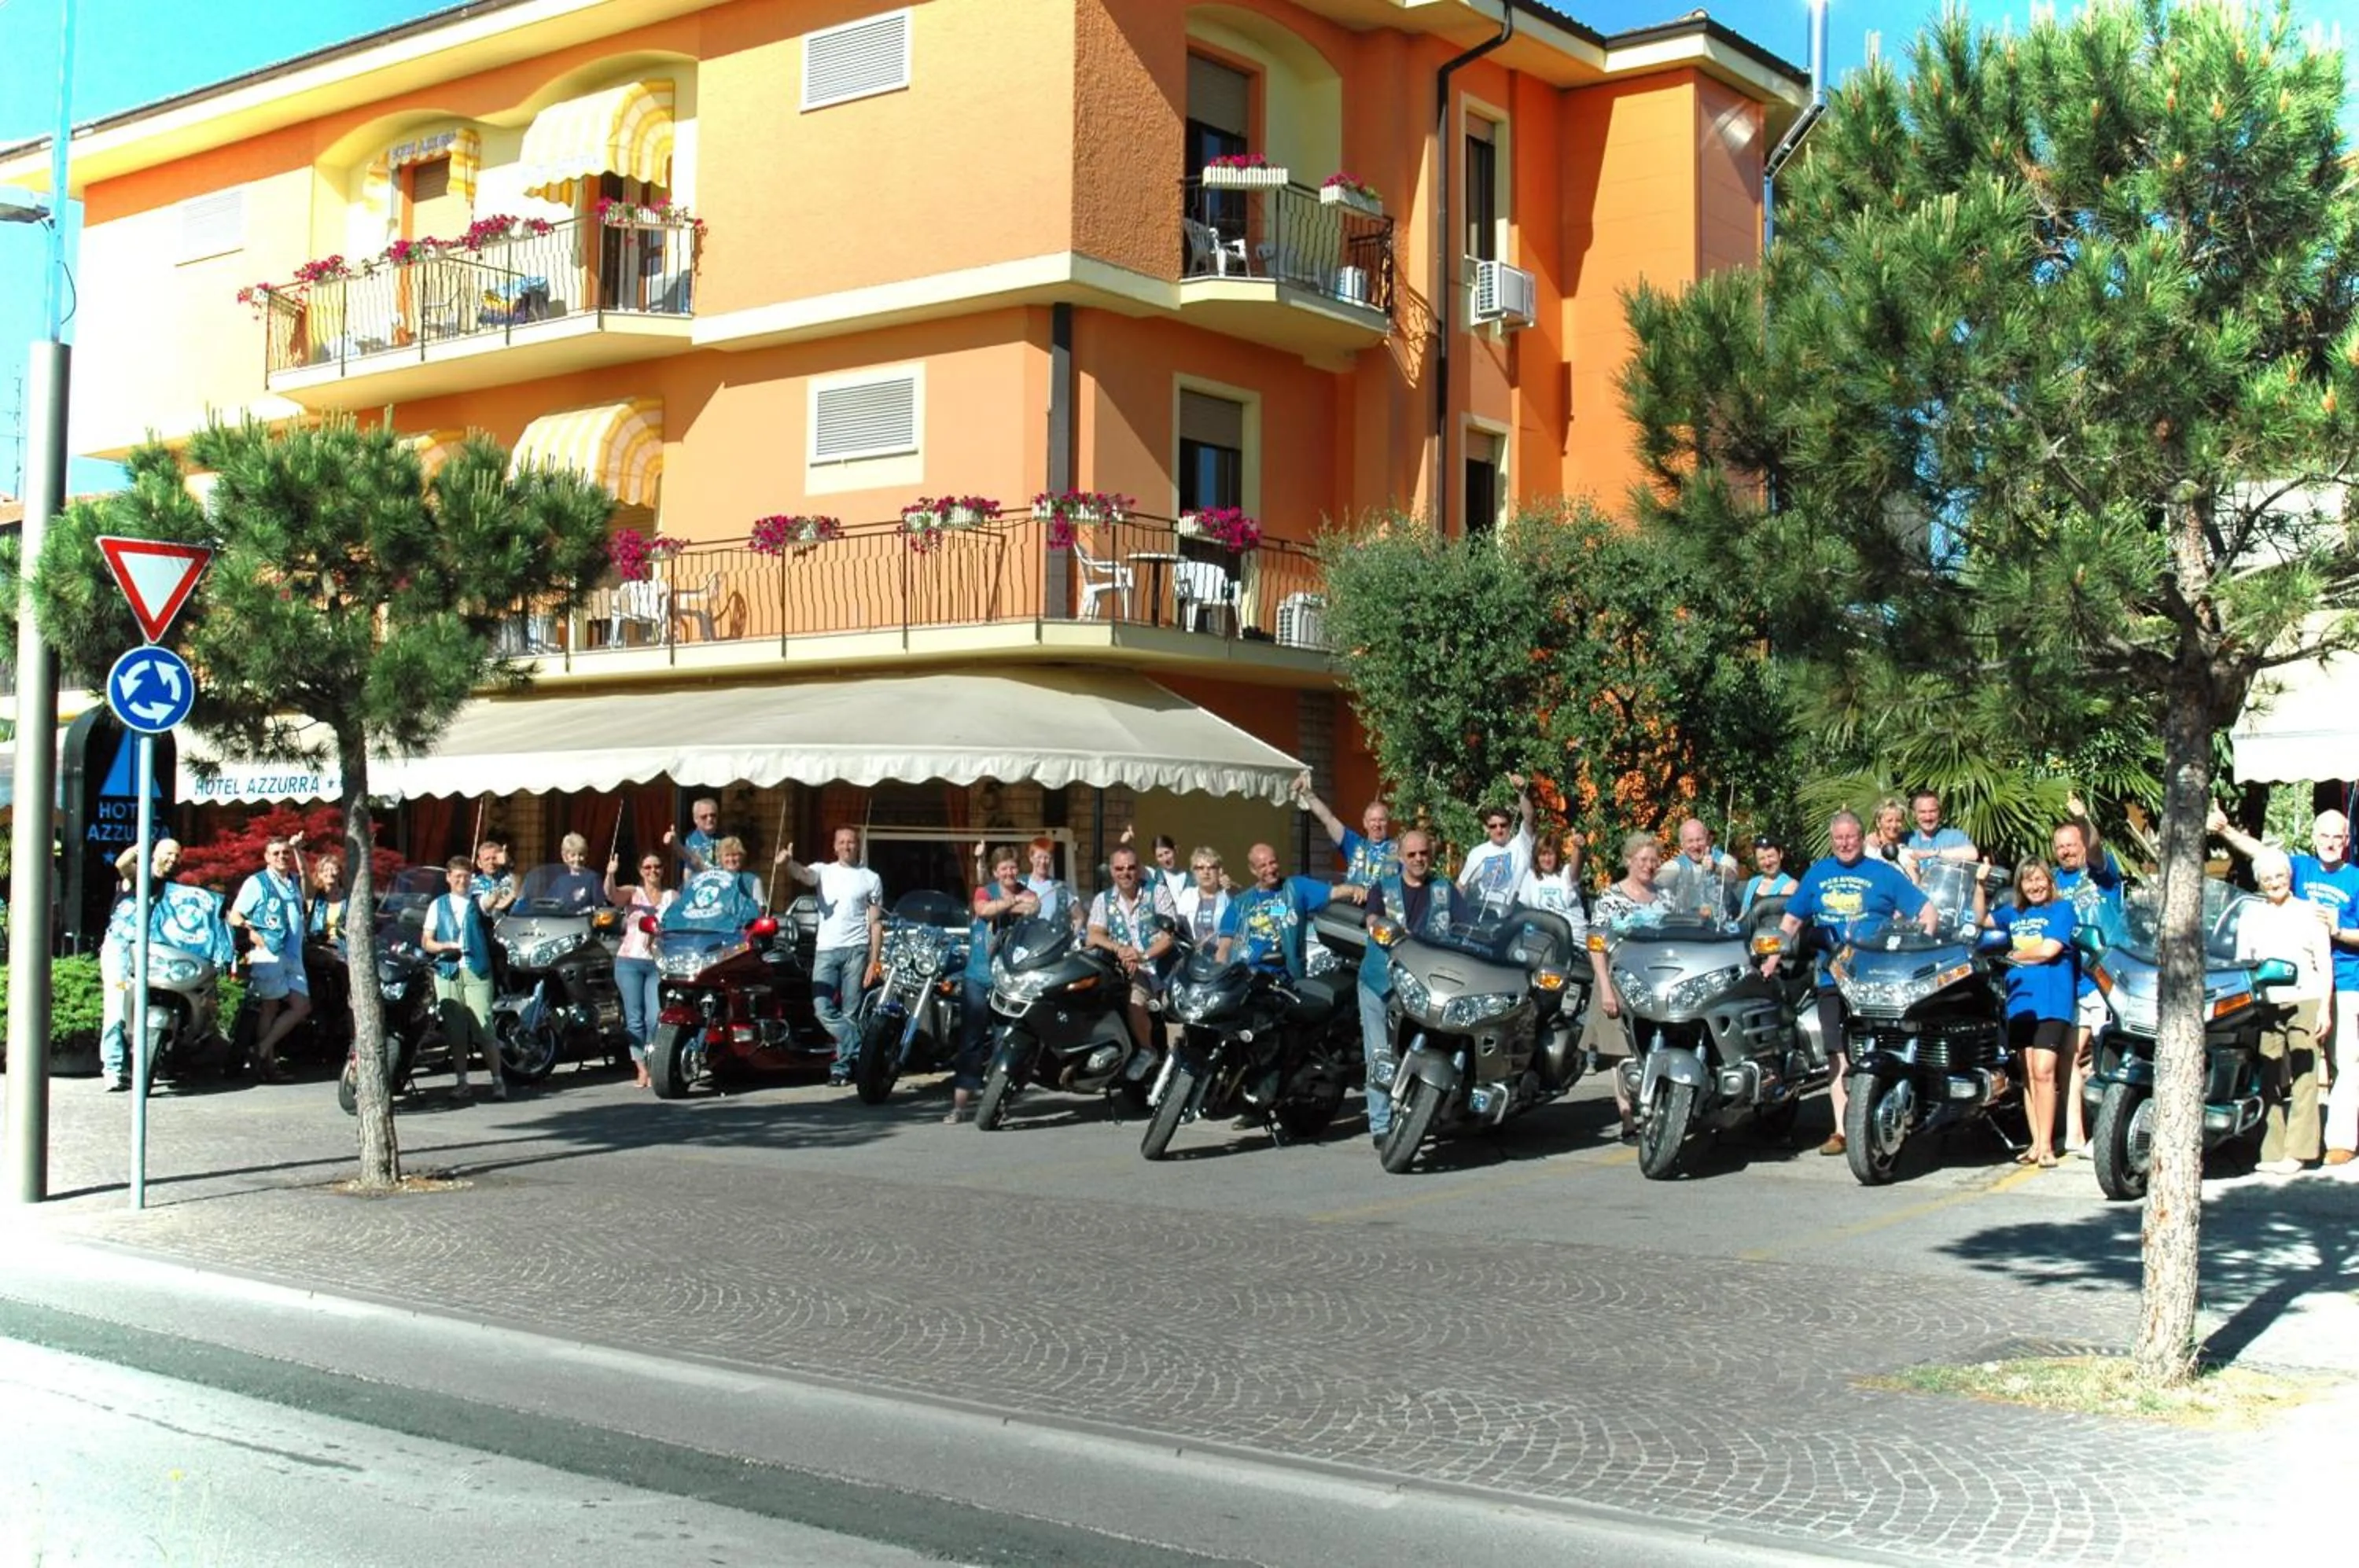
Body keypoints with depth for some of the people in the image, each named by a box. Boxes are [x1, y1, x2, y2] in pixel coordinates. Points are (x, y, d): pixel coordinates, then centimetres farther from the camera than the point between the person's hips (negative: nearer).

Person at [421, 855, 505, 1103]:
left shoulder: (478, 902, 10)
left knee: (484, 1028, -9)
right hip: (448, 973, 2)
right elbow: (426, 941, 12)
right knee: (456, 1031, 3)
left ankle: (498, 1081, -6)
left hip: (476, 971, -2)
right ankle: (461, 1082, 10)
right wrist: (445, 947, -8)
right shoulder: (438, 905, 15)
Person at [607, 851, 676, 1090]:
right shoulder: (632, 893, 9)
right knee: (635, 1018, -1)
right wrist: (610, 874, -32)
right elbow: (611, 895, -12)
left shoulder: (673, 897, 13)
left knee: (655, 1018, -10)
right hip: (630, 961, 0)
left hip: (660, 963, 0)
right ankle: (641, 1069, 4)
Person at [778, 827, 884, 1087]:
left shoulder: (870, 879, 10)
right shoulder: (824, 871, 12)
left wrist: (874, 961, 0)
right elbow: (803, 874, -13)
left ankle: (842, 1066, 7)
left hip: (856, 950, -1)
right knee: (823, 1008, -11)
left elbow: (876, 923, 8)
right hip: (826, 950, 1)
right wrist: (787, 864, -37)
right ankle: (862, 1051, -4)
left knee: (850, 1013, 0)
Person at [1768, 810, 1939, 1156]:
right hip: (1832, 980, 3)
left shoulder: (1884, 874, 4)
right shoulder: (1817, 874, 15)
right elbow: (1792, 920, 20)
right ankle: (1841, 1130, 5)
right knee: (1838, 1056, 1)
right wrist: (1772, 959, 11)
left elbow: (1929, 911, 4)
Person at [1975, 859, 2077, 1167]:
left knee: (2043, 1072, -13)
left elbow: (2049, 950, -9)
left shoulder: (2062, 908, 2)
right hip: (2020, 1000, 5)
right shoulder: (2014, 913, 18)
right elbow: (1981, 919, 21)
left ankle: (2046, 1145, -9)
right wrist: (1980, 884, 10)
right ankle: (2036, 1144, 10)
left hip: (2051, 1001, -5)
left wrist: (2014, 956, 4)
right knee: (2028, 1075, 5)